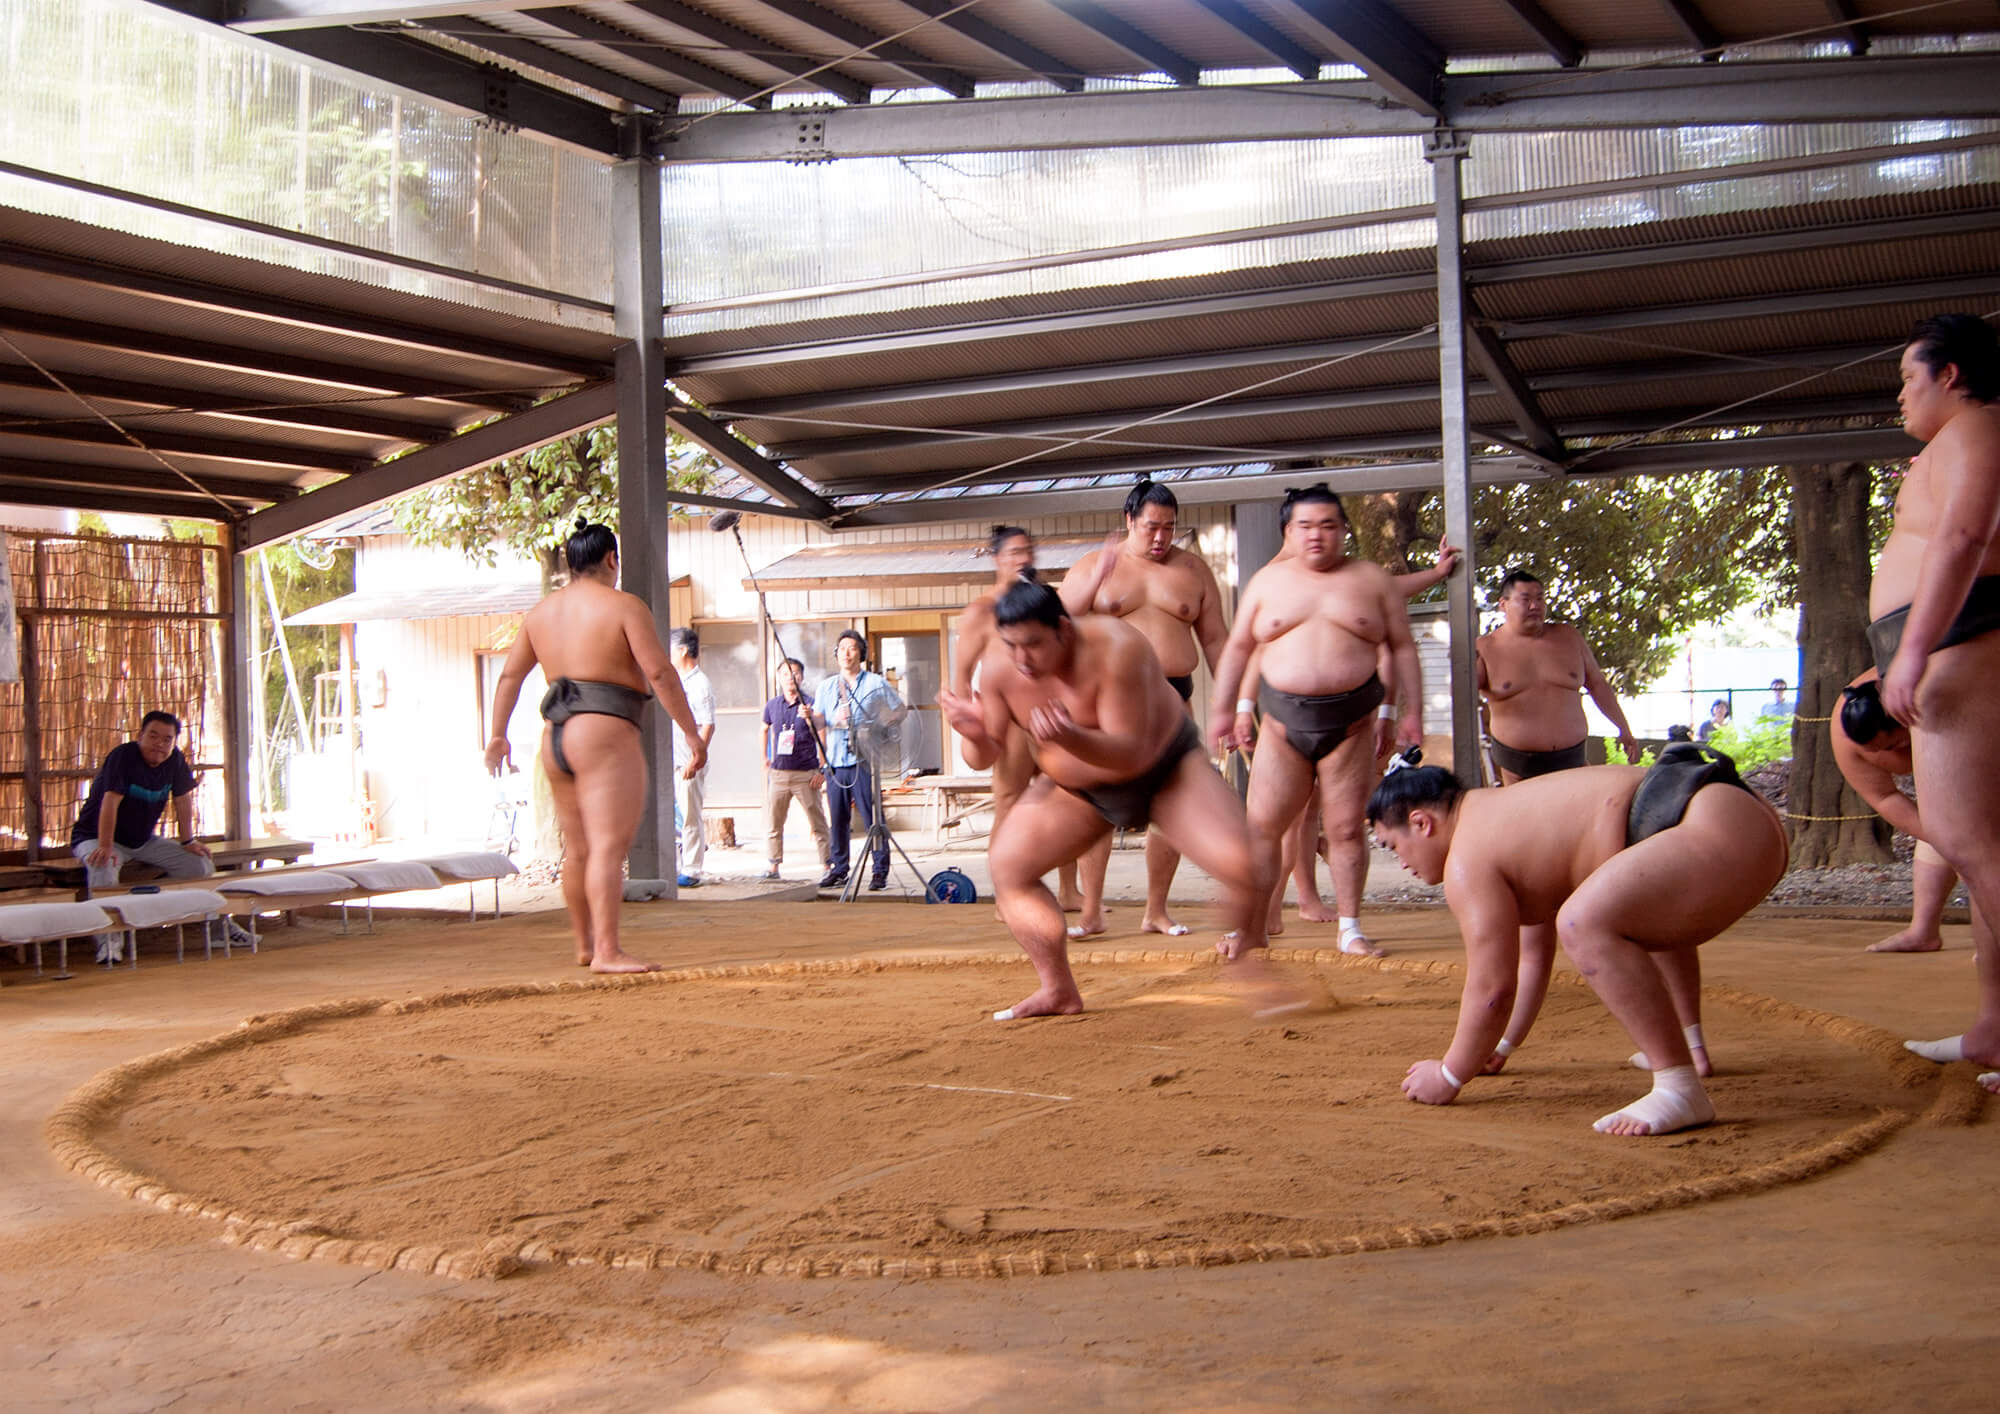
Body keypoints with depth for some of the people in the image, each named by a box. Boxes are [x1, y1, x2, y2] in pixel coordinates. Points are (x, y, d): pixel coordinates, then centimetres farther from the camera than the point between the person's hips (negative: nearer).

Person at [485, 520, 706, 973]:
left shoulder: (542, 611, 16)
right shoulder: (623, 606, -4)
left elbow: (510, 675, 20)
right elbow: (660, 673, -10)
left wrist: (498, 735, 29)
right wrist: (692, 733, -6)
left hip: (555, 738, 7)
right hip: (605, 734, -7)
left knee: (577, 849, 16)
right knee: (609, 846, -12)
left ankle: (584, 944, 26)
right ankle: (607, 951, -18)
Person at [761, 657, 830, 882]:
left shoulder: (810, 705, -3)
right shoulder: (772, 705, 9)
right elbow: (765, 730, 27)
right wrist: (765, 758, 22)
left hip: (806, 774, -3)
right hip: (778, 772, 4)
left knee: (818, 823, 0)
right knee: (772, 823, 5)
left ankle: (828, 866, 5)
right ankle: (772, 867, 13)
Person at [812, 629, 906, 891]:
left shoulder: (876, 683, 6)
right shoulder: (827, 687, 17)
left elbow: (900, 712, 8)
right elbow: (819, 720, 11)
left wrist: (878, 731, -7)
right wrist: (810, 716, -13)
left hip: (863, 761, -4)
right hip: (835, 762, 4)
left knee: (872, 818, -7)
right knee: (838, 818, 5)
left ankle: (880, 871, -3)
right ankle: (838, 870, 14)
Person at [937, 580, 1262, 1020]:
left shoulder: (1114, 649, -33)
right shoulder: (999, 670, -17)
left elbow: (1130, 753, -36)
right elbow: (985, 757, -9)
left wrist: (1072, 738, -56)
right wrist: (975, 734, -33)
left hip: (1166, 770, -5)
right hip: (1076, 788, 5)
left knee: (1239, 866, -24)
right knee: (1007, 864, -12)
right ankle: (1059, 992, -1)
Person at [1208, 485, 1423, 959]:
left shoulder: (1371, 579, 7)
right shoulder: (1268, 581, 9)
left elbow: (1402, 648, 8)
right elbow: (1237, 647, 14)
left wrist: (1411, 711, 1)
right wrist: (1224, 708, 10)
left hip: (1350, 723, -1)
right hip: (1284, 723, 1)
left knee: (1345, 828, 2)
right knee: (1263, 825, -1)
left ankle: (1350, 929, 13)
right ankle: (1254, 925, 10)